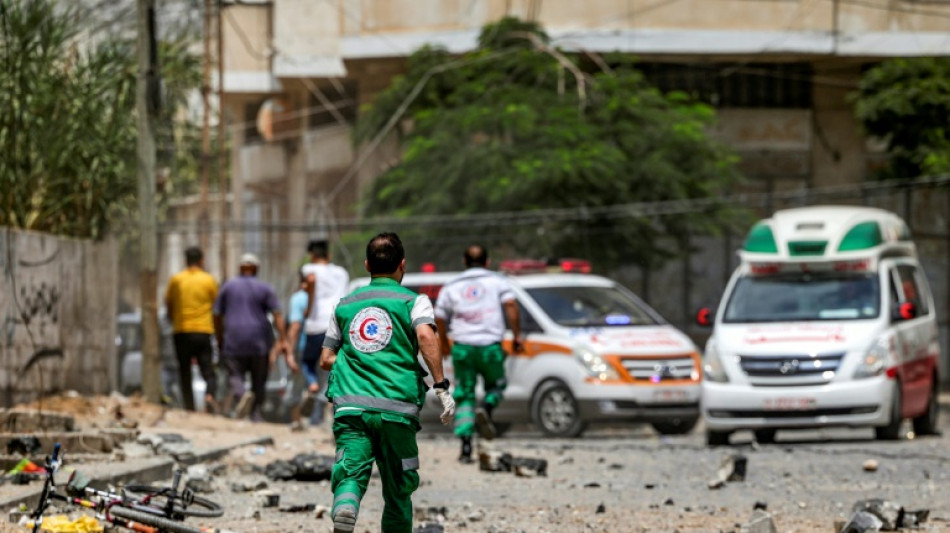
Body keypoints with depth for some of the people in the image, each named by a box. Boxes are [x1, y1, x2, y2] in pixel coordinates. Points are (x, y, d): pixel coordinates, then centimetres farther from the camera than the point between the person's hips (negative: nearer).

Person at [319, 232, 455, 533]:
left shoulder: (345, 305, 19)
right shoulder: (413, 301, 8)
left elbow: (326, 359, 20)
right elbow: (426, 335, -13)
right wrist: (441, 386, -13)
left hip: (350, 406, 2)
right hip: (397, 407, -2)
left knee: (350, 474, -12)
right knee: (398, 488, 13)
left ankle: (343, 509, -44)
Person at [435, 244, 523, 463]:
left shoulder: (451, 286, 12)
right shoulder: (497, 281, 7)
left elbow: (439, 318, 10)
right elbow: (511, 305, -9)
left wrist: (445, 343, 25)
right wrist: (517, 335, -4)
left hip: (462, 347, 1)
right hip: (490, 346, -1)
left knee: (464, 396, 7)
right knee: (495, 385, 20)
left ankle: (466, 445, -6)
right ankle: (486, 409, -13)